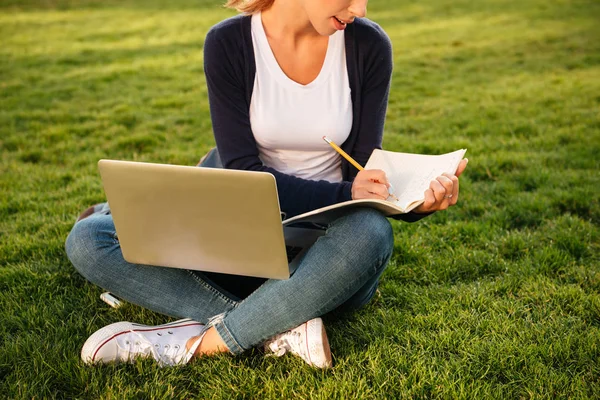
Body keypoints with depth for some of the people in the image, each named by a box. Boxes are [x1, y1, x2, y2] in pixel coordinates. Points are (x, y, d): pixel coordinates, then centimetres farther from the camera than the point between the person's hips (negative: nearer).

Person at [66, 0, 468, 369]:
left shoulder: (369, 46, -4)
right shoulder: (228, 43, -8)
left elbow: (363, 174, -3)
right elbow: (244, 174, -12)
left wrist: (417, 201, -24)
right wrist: (343, 193, -26)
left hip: (328, 246, 0)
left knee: (369, 232, -37)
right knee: (88, 239, -18)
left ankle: (198, 343, -23)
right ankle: (282, 329, -26)